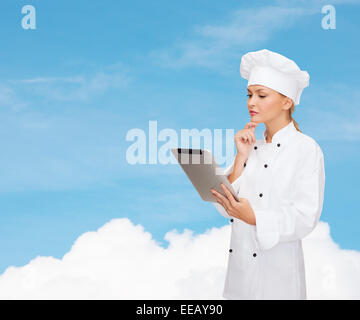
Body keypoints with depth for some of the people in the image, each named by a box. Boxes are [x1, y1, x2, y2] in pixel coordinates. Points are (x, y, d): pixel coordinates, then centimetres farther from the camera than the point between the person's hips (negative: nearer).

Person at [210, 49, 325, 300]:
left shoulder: (307, 149, -8)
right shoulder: (251, 146, 9)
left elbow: (305, 217, -15)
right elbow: (226, 207, 3)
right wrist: (241, 157, -5)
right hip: (240, 266, 5)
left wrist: (253, 218, -28)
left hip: (278, 269, -5)